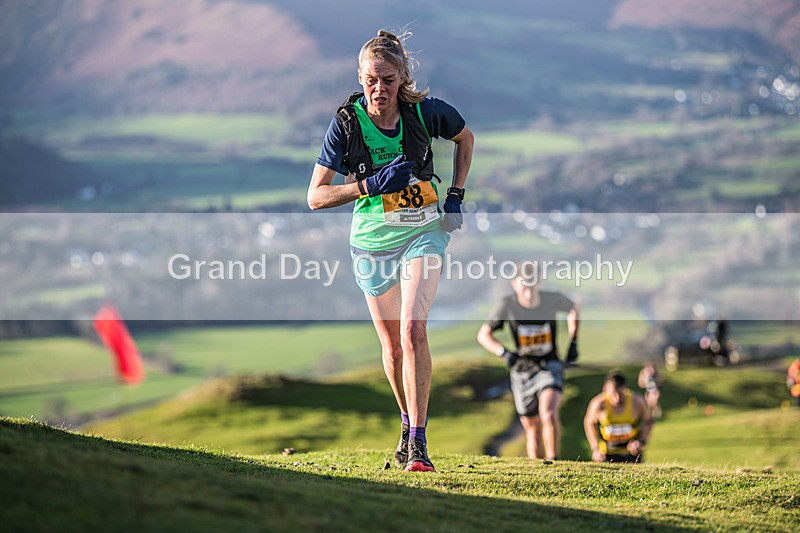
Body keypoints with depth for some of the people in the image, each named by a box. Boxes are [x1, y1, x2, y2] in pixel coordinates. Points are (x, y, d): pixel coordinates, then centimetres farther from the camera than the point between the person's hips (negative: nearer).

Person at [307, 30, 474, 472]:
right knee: (391, 344, 11)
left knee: (413, 330, -19)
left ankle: (418, 441, -17)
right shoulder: (346, 123, -15)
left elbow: (465, 137, 9)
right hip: (373, 240, 1)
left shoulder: (425, 112, -14)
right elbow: (315, 196, -14)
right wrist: (369, 185, -28)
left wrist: (455, 196, 1)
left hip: (424, 231, -1)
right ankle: (407, 420, 37)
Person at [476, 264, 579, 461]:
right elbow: (483, 335, -6)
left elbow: (573, 309, 11)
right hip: (522, 371, 2)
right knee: (532, 428, 9)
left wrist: (573, 342, 5)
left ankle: (552, 460, -13)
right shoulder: (508, 305, -14)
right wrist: (505, 353, -23)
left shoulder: (552, 300, -13)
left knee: (548, 414, -26)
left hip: (550, 366, -2)